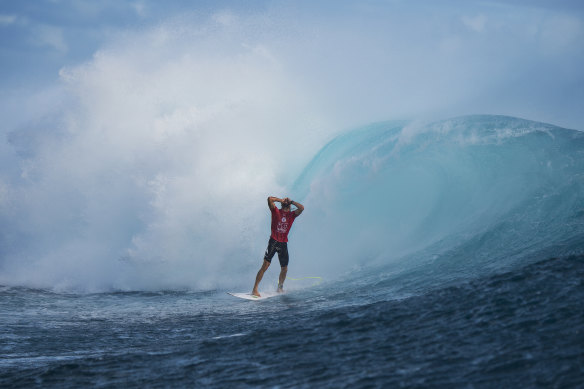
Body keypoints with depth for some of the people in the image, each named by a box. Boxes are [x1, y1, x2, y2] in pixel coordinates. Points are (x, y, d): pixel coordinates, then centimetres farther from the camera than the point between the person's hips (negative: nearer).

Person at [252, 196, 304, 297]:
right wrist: (281, 200, 6)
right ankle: (255, 289, -12)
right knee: (265, 265, -11)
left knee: (284, 269, 6)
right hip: (273, 241, -3)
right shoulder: (276, 211, 5)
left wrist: (291, 201, 3)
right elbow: (270, 199, -8)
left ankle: (280, 288, 28)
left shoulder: (292, 215, 10)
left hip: (283, 243, 3)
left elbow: (301, 208, -6)